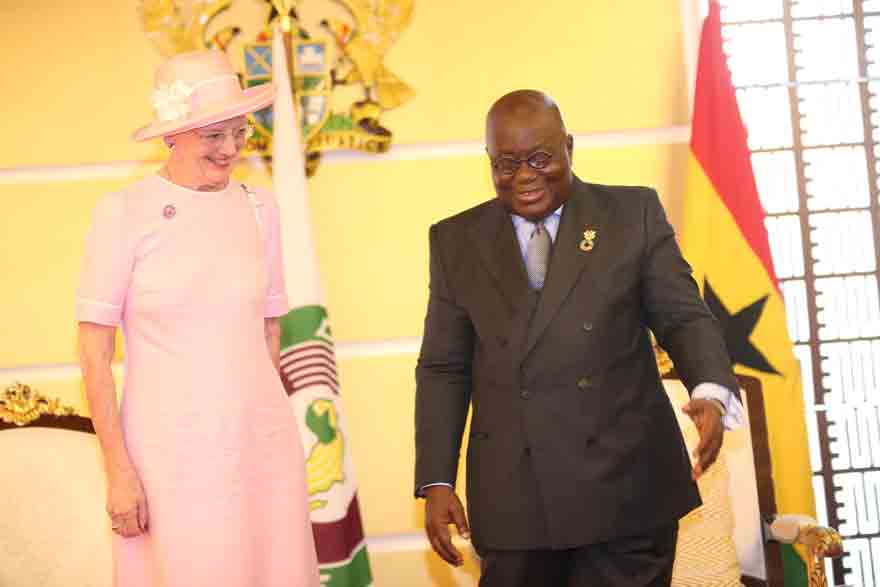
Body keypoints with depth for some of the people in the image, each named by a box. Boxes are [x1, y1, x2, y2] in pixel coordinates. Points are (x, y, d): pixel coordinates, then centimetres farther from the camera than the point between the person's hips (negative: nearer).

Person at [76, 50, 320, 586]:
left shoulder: (260, 208, 5)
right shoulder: (125, 213, -7)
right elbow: (94, 350, -6)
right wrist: (119, 471, -9)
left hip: (261, 442, 4)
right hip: (171, 449, -3)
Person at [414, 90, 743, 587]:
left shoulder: (634, 214, 4)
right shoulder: (457, 241, 9)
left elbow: (684, 319, 0)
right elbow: (443, 369, 8)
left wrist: (711, 393, -20)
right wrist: (437, 482, 1)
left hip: (626, 490, -1)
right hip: (512, 503, 1)